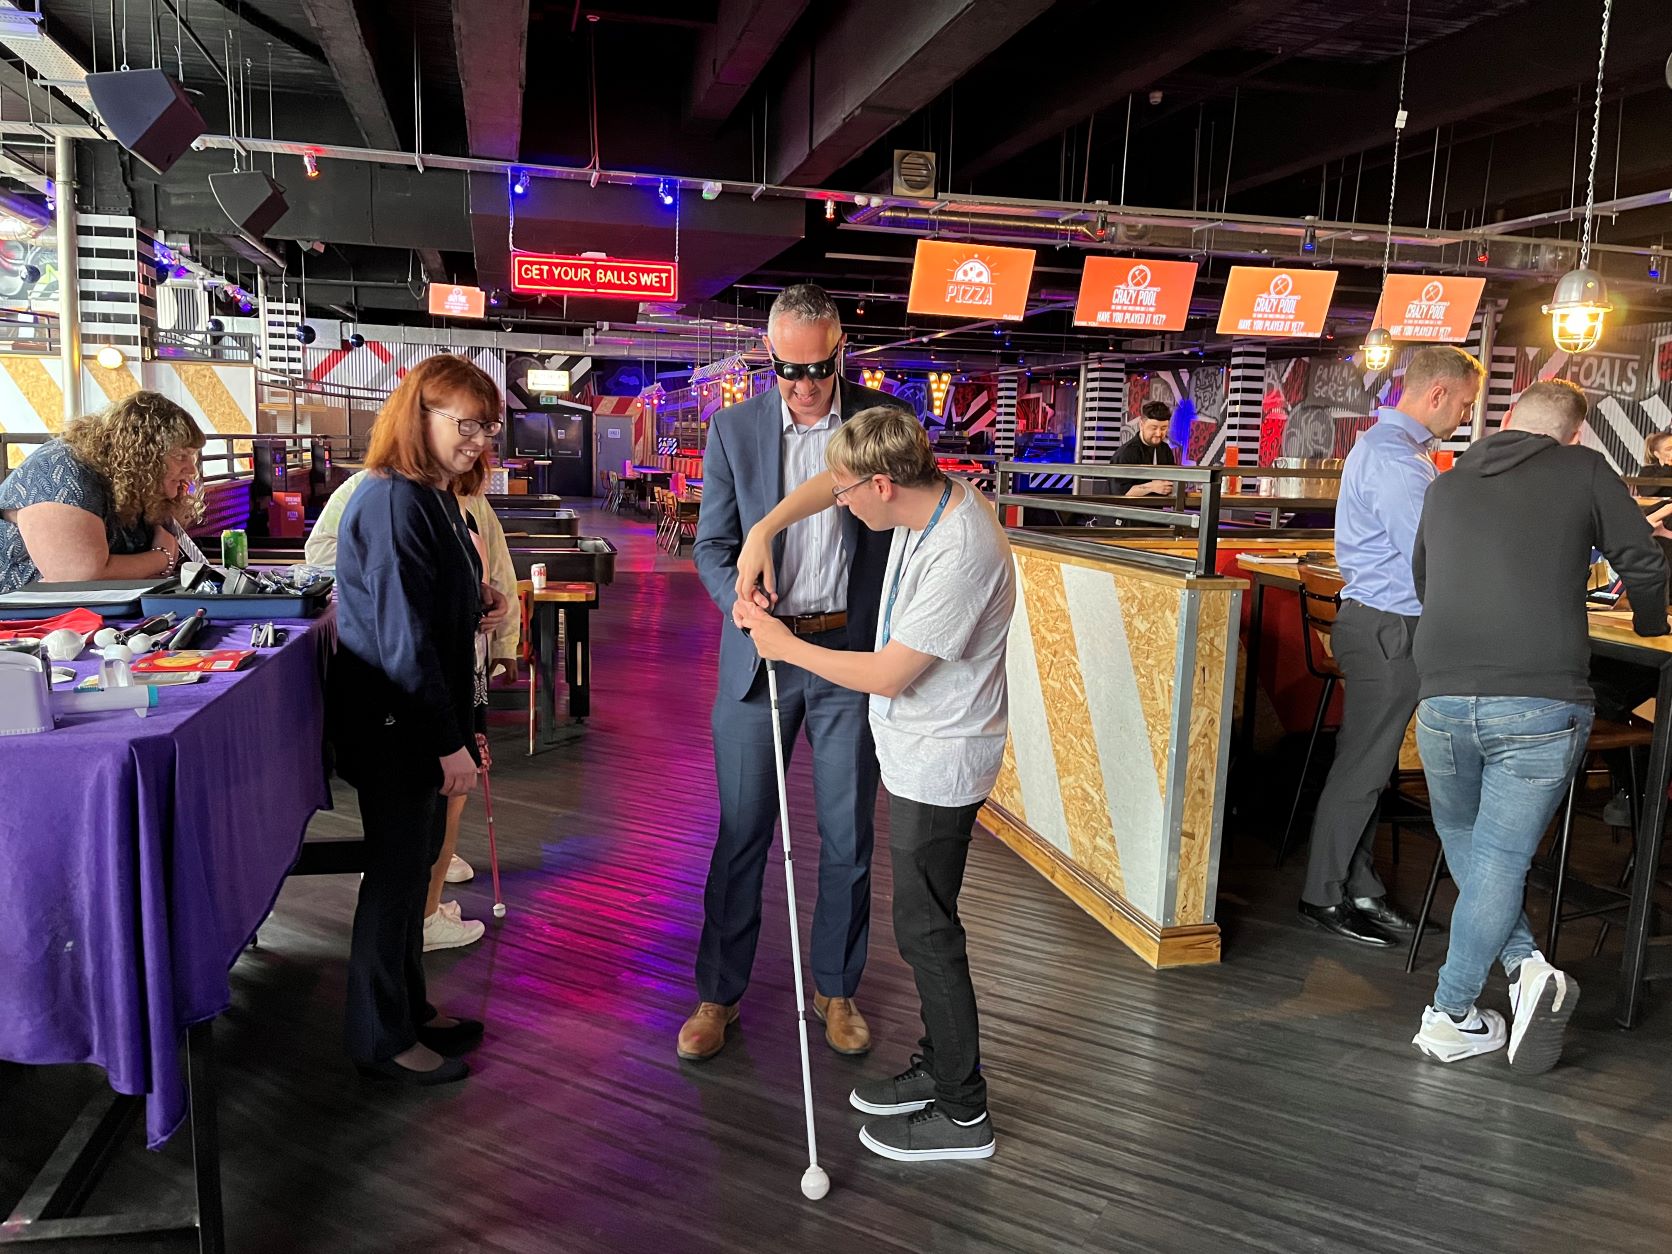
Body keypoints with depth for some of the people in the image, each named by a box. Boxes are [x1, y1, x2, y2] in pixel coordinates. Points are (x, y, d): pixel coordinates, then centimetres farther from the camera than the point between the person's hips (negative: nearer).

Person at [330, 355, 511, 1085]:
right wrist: (449, 742, -22)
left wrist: (479, 604, 2)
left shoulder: (434, 498, 11)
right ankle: (381, 1040, 20)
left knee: (413, 864, 19)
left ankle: (408, 1010, 35)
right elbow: (403, 633, -24)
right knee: (395, 873, 3)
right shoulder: (394, 503, -21)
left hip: (423, 721, 10)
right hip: (394, 724, -10)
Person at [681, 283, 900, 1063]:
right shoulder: (733, 430, 1)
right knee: (740, 832, 7)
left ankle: (835, 988, 29)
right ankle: (719, 993, 24)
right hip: (759, 651, 0)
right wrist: (739, 600, -18)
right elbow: (713, 545, 4)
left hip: (853, 652, 0)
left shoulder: (881, 420, -1)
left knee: (848, 836, 9)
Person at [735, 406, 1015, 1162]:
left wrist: (785, 646, -12)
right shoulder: (929, 494, -2)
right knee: (924, 922, 19)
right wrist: (763, 533, 1)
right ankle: (939, 1066, 36)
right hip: (917, 754, 9)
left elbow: (888, 675, -23)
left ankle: (962, 1115, 15)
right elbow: (834, 483, 15)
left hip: (937, 766, -9)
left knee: (926, 930, 1)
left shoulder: (961, 554, -28)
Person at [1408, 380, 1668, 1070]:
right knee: (1499, 859, 5)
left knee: (1463, 842, 22)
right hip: (1543, 703, -2)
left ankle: (1524, 966, 9)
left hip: (1443, 697, 3)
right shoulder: (1583, 470, 7)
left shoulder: (1446, 486, 17)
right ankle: (1450, 1016, 6)